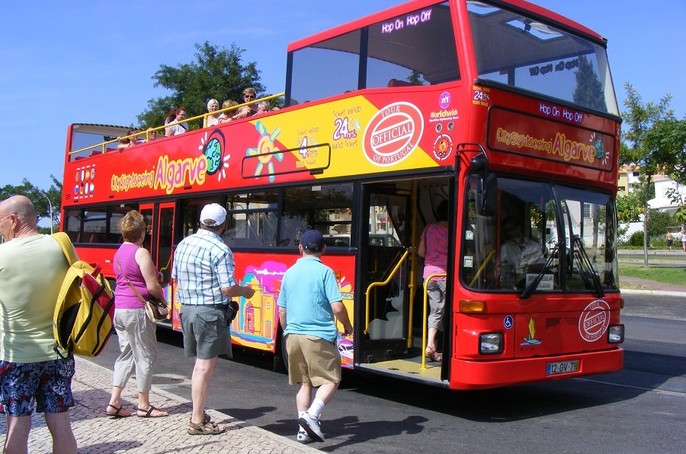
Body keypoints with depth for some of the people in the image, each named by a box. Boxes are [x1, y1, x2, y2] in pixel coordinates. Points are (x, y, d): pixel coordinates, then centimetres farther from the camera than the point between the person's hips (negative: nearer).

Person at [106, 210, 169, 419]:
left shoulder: (119, 252, 11)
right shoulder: (141, 253, -14)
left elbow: (126, 279, 13)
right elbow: (152, 286, -16)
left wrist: (156, 276, 8)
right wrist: (163, 300, 2)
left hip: (119, 309, 8)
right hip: (138, 310, -8)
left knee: (126, 354, 15)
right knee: (146, 355, 3)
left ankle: (114, 403, 13)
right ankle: (144, 405, 10)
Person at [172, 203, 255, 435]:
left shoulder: (183, 244, 7)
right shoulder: (220, 250, -15)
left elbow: (176, 279, 16)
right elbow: (228, 288, -18)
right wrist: (245, 291, 1)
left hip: (187, 309, 8)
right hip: (210, 312, -7)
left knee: (200, 364, 19)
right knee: (205, 367, 1)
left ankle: (198, 413, 26)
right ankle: (197, 421, 8)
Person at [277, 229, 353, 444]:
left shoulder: (289, 273, 8)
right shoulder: (324, 271, -7)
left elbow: (282, 311, 13)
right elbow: (337, 307, -11)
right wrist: (348, 326, 7)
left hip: (293, 335, 5)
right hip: (319, 335, -5)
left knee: (304, 383, 15)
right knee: (331, 380, 5)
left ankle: (304, 429, 12)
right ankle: (312, 415, -14)